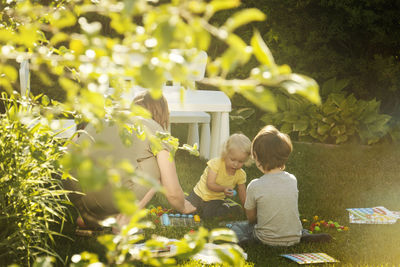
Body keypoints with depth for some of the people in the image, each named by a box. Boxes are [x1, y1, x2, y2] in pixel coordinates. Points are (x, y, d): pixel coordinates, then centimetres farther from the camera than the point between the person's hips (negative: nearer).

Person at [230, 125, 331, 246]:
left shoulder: (254, 186, -18)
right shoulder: (292, 180, -6)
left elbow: (251, 218, -4)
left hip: (268, 240, -3)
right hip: (294, 239, 3)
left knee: (236, 226, 15)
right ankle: (305, 235, 14)